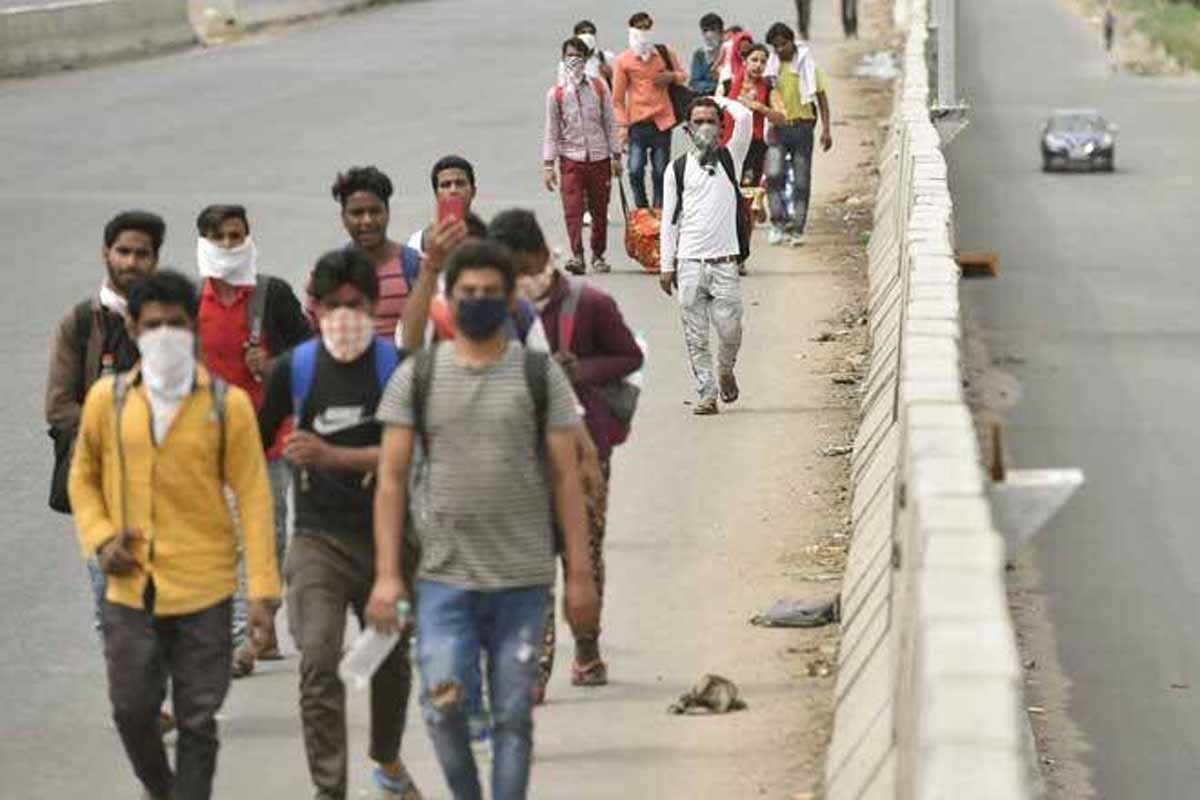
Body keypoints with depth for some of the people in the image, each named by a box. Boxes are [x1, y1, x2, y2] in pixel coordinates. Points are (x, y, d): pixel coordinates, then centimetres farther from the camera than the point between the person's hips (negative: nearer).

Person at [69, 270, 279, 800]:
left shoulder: (227, 404, -3)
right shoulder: (108, 398, 2)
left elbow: (252, 496, -3)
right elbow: (84, 478, 13)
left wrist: (262, 588, -8)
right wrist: (100, 538, -4)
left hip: (204, 589, -2)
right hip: (130, 586, 2)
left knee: (197, 719, 3)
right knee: (132, 709, 5)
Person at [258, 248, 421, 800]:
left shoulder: (395, 365, -4)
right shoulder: (296, 367, 0)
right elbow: (258, 440, 13)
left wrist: (333, 457, -23)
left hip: (386, 534, 1)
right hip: (319, 538, -1)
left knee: (392, 657, 16)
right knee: (319, 661, -16)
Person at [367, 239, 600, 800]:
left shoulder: (540, 376, 4)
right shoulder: (417, 376, 5)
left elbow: (566, 480, 3)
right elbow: (391, 479, 3)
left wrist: (580, 574, -2)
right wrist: (387, 575, -4)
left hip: (523, 578, 0)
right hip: (444, 575, 0)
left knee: (513, 714, 3)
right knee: (442, 705, -10)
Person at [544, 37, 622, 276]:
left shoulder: (599, 87, 4)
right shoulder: (556, 93, 1)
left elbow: (610, 123, 8)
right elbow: (551, 131, 3)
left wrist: (616, 156, 5)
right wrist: (548, 164, -2)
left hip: (599, 157, 2)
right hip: (571, 158, -2)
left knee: (600, 209, 7)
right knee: (572, 209, -13)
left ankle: (598, 255, 19)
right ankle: (577, 256, -16)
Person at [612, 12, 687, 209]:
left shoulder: (665, 53, 8)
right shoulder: (623, 61, 1)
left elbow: (682, 76, 19)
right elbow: (618, 98, 3)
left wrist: (671, 76, -4)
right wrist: (622, 125, -4)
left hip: (662, 122, 2)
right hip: (637, 124, -2)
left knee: (660, 172, 5)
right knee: (635, 170, -10)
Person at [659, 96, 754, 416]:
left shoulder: (730, 159, 8)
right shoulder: (678, 169, 9)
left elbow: (745, 117, -8)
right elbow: (669, 219, 10)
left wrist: (718, 100, 9)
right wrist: (667, 265, 6)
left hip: (724, 261, -1)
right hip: (689, 263, 1)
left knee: (730, 329, -5)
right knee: (696, 336, -1)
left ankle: (726, 371, 24)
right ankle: (706, 393, 7)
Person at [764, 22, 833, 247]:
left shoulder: (807, 64, 0)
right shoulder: (771, 67, 4)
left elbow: (821, 97, 3)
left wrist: (826, 129, -3)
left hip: (802, 125, -1)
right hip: (778, 127, 1)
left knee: (801, 181, 3)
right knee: (773, 175, -17)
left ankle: (797, 229, 10)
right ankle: (779, 222, -9)